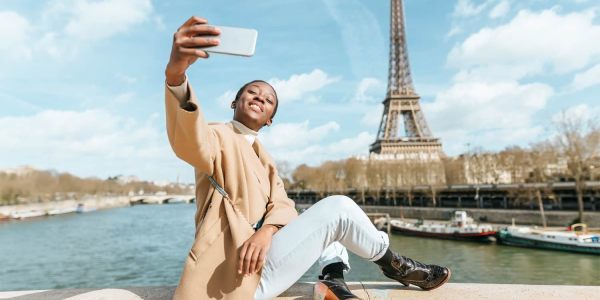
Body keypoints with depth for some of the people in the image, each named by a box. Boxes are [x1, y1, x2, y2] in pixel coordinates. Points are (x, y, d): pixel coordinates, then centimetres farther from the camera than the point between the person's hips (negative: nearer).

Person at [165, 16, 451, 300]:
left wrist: (266, 231, -22)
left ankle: (333, 277, -7)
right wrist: (175, 73, -51)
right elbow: (190, 141, -30)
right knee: (337, 207, -13)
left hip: (261, 255, 8)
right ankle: (393, 264, 10)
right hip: (239, 275, -8)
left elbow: (281, 205, 3)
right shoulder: (221, 137, -5)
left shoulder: (262, 158, 19)